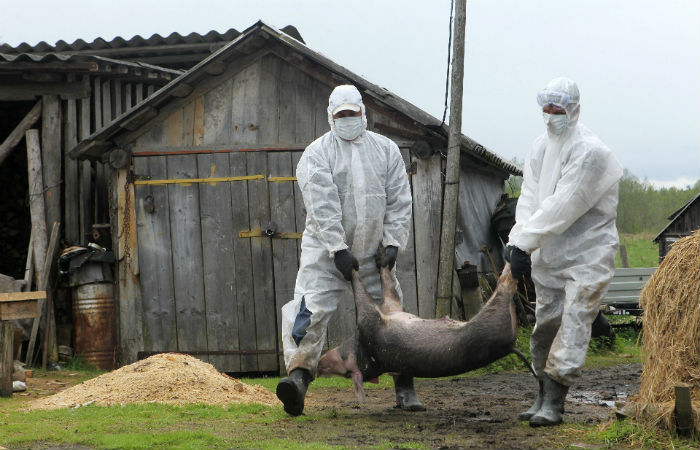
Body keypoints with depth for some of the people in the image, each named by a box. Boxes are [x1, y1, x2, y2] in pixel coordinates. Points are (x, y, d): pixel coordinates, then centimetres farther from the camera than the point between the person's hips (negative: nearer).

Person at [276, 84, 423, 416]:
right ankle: (298, 376, -25)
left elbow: (399, 201, 4)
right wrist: (339, 249, -22)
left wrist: (393, 242, -7)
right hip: (325, 250, -3)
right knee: (311, 310, -18)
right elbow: (322, 205, -14)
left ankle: (404, 388, 14)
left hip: (373, 251, 3)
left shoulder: (386, 150, 7)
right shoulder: (316, 154, -4)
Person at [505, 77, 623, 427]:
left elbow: (563, 207, -23)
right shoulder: (541, 146, 7)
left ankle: (554, 403, -12)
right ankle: (544, 396, 22)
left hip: (587, 253, -7)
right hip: (548, 253, 7)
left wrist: (524, 243, -24)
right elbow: (530, 198, 0)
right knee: (545, 323, 11)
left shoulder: (590, 151, -18)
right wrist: (518, 241, -16)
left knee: (573, 323, -12)